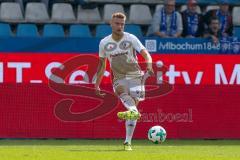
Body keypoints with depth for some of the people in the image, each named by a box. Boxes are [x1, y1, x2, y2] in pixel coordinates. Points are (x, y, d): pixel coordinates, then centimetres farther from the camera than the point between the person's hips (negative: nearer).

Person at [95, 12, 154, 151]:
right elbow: (102, 65, 19)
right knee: (120, 89, -34)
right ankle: (134, 111, -64)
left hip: (135, 76, -1)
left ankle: (128, 142, -5)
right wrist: (97, 85, 18)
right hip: (119, 78, 1)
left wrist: (149, 65, -33)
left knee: (133, 103, -10)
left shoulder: (131, 39, -1)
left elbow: (146, 54, -11)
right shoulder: (104, 43, 7)